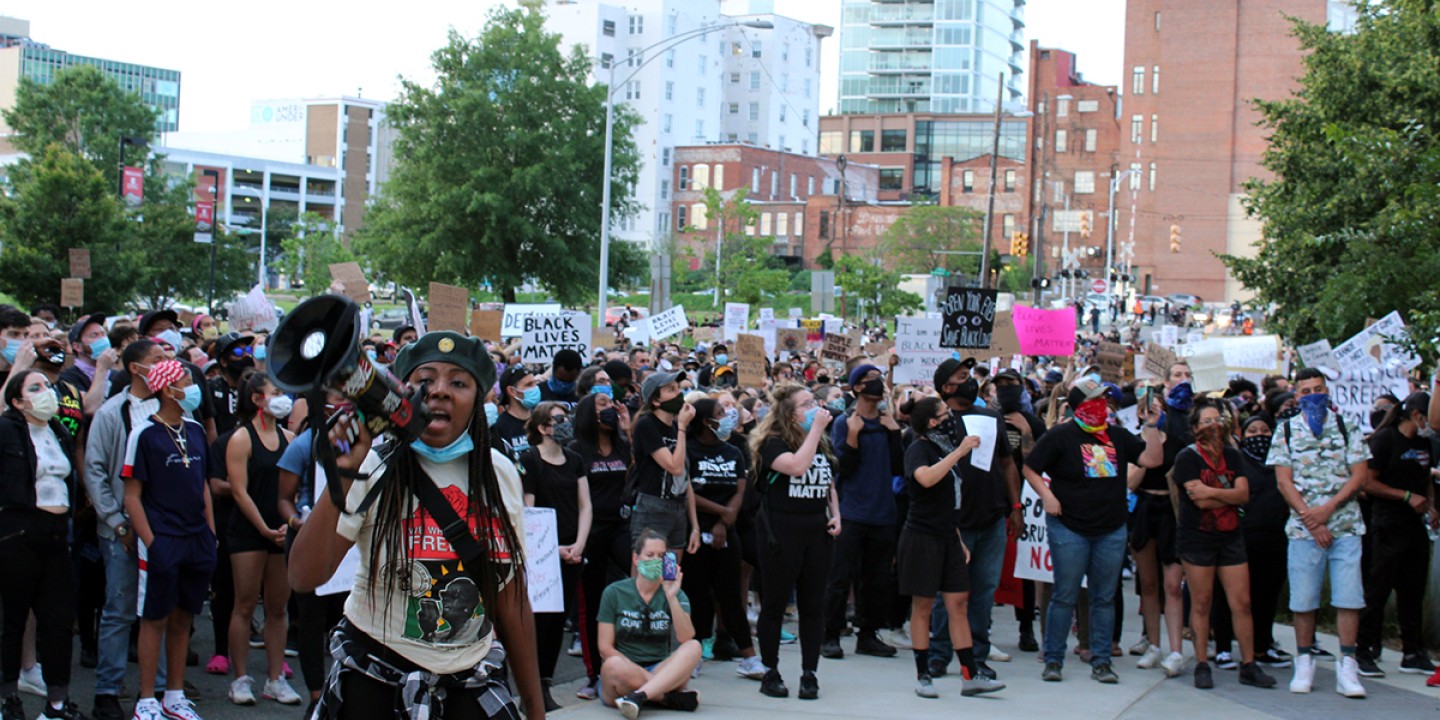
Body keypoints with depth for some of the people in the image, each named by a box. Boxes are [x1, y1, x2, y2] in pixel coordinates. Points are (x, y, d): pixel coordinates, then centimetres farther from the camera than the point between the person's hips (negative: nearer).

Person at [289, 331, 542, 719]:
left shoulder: (500, 475, 0)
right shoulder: (375, 471, -10)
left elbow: (512, 596, 5)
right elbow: (305, 578, -21)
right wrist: (342, 477, -30)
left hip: (472, 675, 3)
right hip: (375, 669, -2)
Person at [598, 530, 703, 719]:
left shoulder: (676, 594, 7)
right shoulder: (614, 592, 2)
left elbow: (686, 638, -10)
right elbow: (605, 648, -3)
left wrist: (671, 597, -21)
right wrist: (646, 675, -14)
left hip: (661, 670, 2)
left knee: (694, 648, -26)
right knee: (614, 666, -36)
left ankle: (638, 696, -43)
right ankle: (673, 697, -23)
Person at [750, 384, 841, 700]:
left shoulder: (823, 445, 14)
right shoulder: (773, 443, -7)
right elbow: (797, 466, -27)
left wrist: (835, 515, 8)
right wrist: (816, 429, -19)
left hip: (817, 532, 6)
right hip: (781, 531, -6)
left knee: (813, 605, 6)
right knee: (774, 604, 1)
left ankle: (810, 674, 12)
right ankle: (770, 672, 10)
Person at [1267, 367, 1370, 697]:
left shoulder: (1346, 427, 7)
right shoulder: (1286, 431, 7)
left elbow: (1359, 476, 1)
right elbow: (1283, 481, 0)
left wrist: (1328, 508, -11)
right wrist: (1310, 517, -10)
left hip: (1345, 525, 0)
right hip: (1304, 528, 0)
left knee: (1349, 596, -5)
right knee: (1303, 598, 1)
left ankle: (1347, 667, -1)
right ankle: (1304, 663, 12)